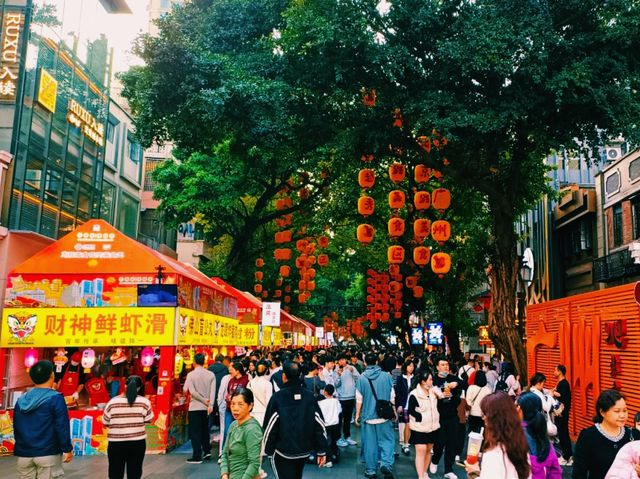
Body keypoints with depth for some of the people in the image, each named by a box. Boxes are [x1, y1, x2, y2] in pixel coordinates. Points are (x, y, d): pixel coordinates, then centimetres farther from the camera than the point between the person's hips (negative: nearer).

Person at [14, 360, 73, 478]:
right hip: (48, 453, -5)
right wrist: (67, 449, -6)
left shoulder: (21, 400, 8)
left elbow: (16, 427, 14)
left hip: (24, 453, 5)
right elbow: (62, 427, -14)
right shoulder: (55, 398, -11)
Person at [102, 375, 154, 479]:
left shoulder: (113, 402, -6)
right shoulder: (144, 402, -7)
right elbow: (148, 420, 1)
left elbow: (105, 422, 1)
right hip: (137, 443, 0)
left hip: (116, 443, 0)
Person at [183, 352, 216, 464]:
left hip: (194, 407, -4)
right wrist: (210, 405, -11)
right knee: (205, 430, 19)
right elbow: (213, 391, -7)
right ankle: (207, 451, 19)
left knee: (195, 432, 2)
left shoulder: (191, 375, -7)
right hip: (206, 408, 4)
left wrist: (203, 400, -7)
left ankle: (197, 456, 1)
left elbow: (189, 390, -14)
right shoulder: (211, 374, 1)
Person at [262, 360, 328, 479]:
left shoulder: (277, 397, -13)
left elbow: (270, 427, -10)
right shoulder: (310, 396, -2)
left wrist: (268, 450, 2)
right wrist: (321, 450, 3)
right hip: (304, 450, 5)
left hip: (283, 452, -5)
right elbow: (319, 425, -3)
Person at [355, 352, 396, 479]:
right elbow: (392, 397, 3)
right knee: (387, 441, 8)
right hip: (384, 415, 0)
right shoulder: (386, 376, -4)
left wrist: (357, 414, 11)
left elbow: (359, 400, -3)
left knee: (370, 444, 9)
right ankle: (386, 464, -10)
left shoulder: (362, 378, -7)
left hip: (368, 416, 0)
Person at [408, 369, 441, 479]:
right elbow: (410, 410, -14)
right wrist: (422, 418, -15)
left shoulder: (433, 391, 1)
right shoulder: (414, 394, -15)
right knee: (421, 451, -8)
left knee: (428, 450, 14)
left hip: (432, 426, 5)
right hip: (420, 427, -5)